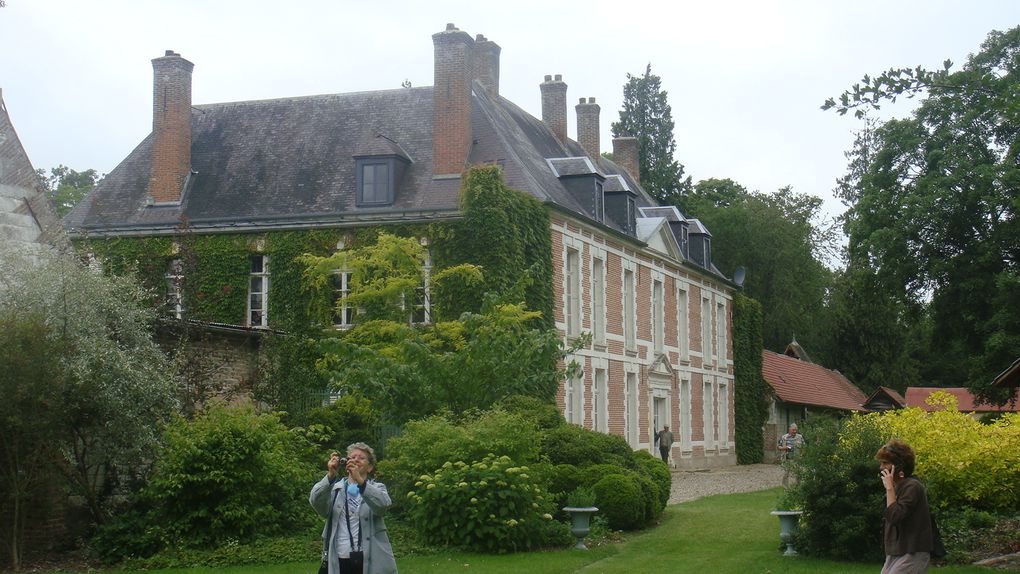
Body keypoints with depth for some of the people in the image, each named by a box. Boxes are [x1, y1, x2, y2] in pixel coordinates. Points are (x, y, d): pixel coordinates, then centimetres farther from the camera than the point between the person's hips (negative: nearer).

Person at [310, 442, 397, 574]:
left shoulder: (377, 488, 12)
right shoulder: (334, 488, 14)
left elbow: (382, 504, -13)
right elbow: (316, 501, -7)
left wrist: (360, 480, -27)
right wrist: (330, 476, -24)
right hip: (339, 562, 1)